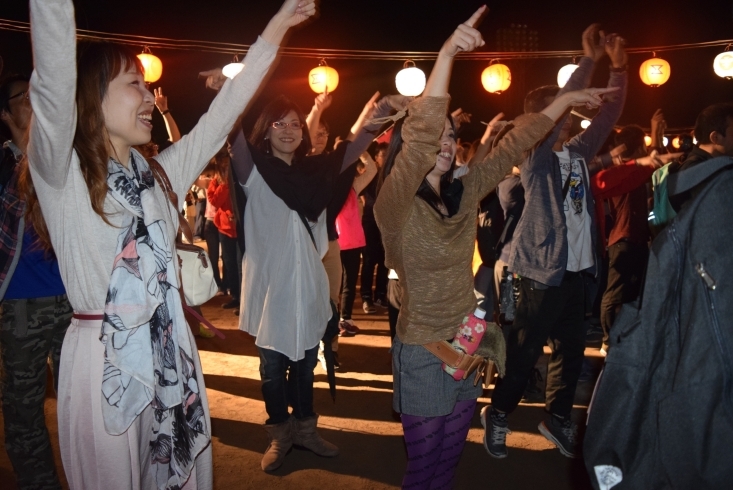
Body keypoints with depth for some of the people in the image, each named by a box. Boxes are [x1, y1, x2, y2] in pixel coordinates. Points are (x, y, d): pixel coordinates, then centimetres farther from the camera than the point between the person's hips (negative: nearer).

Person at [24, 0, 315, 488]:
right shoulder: (63, 174, -9)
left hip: (171, 352, 6)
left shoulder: (160, 173, 9)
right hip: (104, 358, -5)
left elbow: (220, 117, 10)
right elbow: (54, 86, -26)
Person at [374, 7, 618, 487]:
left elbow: (513, 145, 6)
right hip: (424, 354, -6)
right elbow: (419, 136, -35)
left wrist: (566, 99, 4)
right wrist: (446, 56, -43)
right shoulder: (395, 207, -19)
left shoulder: (465, 193, 0)